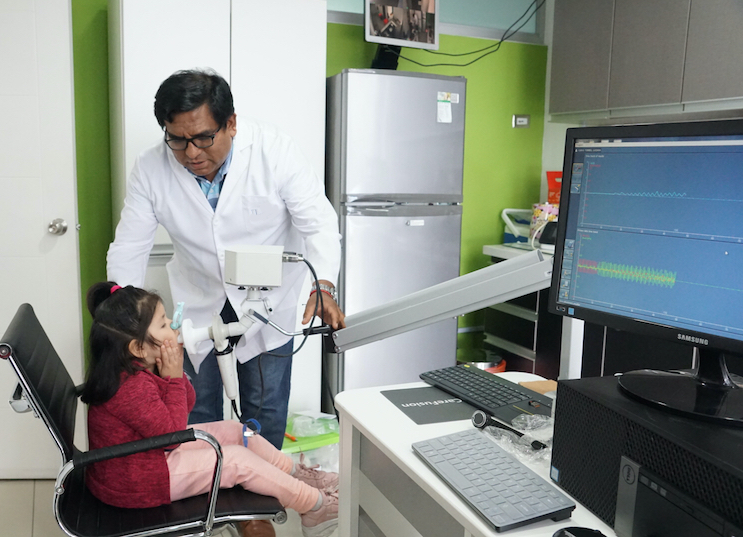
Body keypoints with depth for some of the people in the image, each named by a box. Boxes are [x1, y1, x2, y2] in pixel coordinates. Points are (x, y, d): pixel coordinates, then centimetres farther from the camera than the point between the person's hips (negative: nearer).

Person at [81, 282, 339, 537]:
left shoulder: (138, 367, -1)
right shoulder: (131, 386, -33)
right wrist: (174, 378, -22)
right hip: (136, 483, -10)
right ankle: (314, 507, 1)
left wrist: (175, 371, -12)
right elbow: (172, 433, -24)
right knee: (238, 460, -11)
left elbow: (186, 405, 6)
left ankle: (298, 475, 18)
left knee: (234, 431, 8)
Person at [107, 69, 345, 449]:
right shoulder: (150, 170, -15)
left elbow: (317, 222, -20)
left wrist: (323, 287, -35)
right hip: (199, 301, 2)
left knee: (265, 411, 6)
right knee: (196, 410, 11)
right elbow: (128, 250, -7)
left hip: (268, 300, -2)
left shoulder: (273, 150, -21)